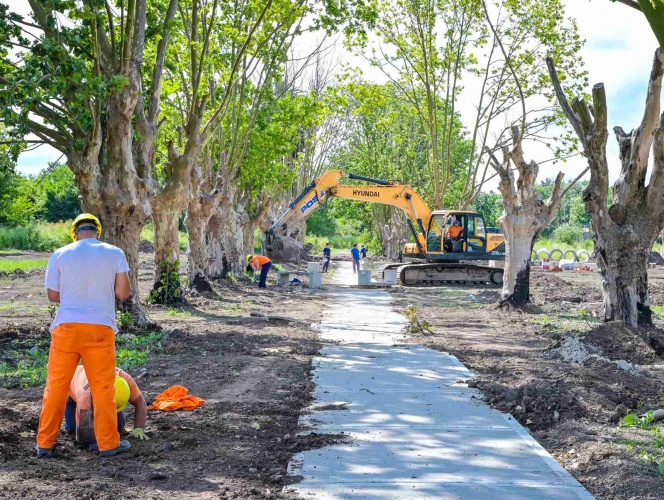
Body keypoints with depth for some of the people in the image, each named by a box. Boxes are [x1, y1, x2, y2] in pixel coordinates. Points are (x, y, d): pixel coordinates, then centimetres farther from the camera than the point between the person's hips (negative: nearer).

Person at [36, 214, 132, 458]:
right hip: (100, 328, -1)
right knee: (103, 387, 8)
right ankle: (108, 443, 12)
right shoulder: (115, 254, 1)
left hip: (66, 327, 1)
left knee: (56, 387, 10)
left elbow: (53, 295, 10)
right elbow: (123, 293, 0)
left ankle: (45, 444, 14)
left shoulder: (59, 255, 3)